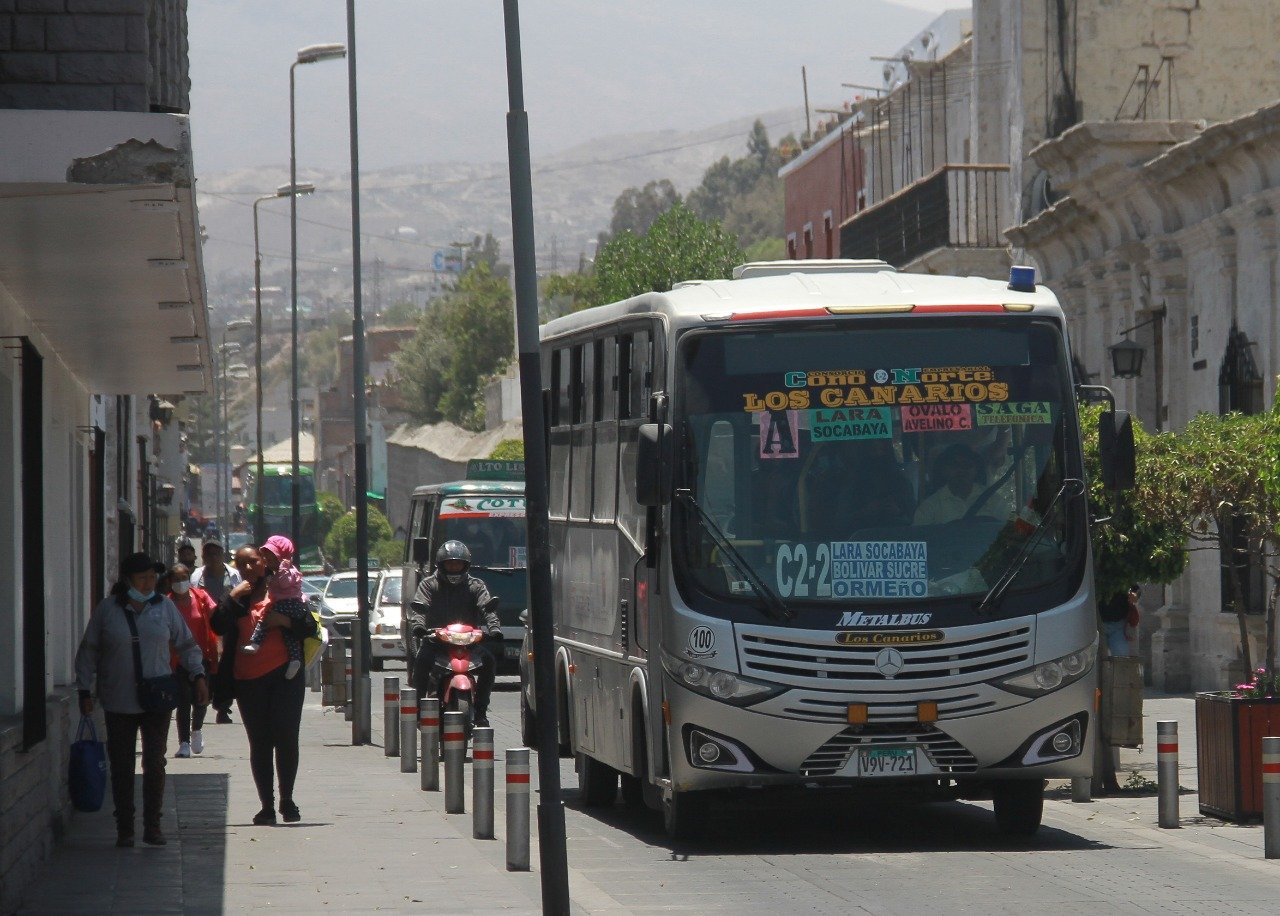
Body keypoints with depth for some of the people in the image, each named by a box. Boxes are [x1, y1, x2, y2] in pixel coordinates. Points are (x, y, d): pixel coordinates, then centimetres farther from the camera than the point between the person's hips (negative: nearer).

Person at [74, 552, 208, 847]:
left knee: (155, 764, 2)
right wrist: (85, 691, 1)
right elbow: (88, 653, 4)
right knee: (121, 767, 3)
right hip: (118, 703, -1)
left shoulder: (164, 607, 3)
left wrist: (198, 676, 0)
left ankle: (152, 826, 11)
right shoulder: (107, 610, -1)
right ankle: (124, 828, 10)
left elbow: (187, 644, 12)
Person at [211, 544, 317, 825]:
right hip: (248, 680, 2)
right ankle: (267, 805, 6)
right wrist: (233, 596, -11)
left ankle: (287, 801, 7)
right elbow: (218, 626, -6)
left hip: (284, 675, -2)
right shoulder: (236, 599, 11)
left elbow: (310, 627, 2)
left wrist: (285, 621, -14)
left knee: (286, 739, -5)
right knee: (259, 743, 3)